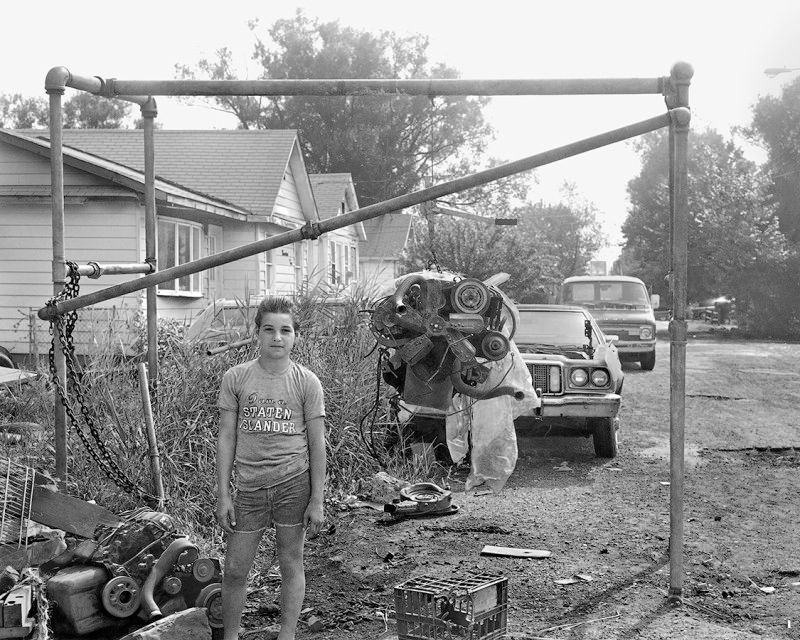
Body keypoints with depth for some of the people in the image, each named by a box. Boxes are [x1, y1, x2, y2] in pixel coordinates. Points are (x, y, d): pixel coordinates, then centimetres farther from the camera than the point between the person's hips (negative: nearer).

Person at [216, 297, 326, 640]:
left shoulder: (306, 382, 0)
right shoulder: (236, 378, 2)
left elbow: (316, 444, 1)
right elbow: (226, 437, 4)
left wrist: (317, 500, -2)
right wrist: (223, 494, 1)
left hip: (293, 482, -1)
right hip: (249, 486, 1)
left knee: (291, 564, 6)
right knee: (235, 570, 6)